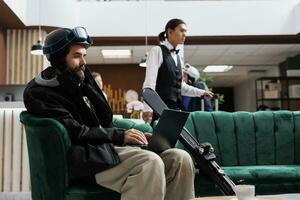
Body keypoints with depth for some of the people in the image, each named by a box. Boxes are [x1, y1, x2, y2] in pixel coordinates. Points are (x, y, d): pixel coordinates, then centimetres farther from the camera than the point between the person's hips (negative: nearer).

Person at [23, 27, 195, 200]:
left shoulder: (83, 82, 21)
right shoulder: (38, 92, -2)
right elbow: (74, 132, -13)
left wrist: (129, 136, 6)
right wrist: (119, 136, -15)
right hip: (85, 158, -7)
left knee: (180, 159, -11)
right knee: (151, 162, -33)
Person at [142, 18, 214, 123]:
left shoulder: (178, 57, 19)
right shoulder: (157, 51, -3)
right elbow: (150, 81, -12)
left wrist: (202, 93, 15)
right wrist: (148, 109, -21)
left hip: (175, 108, 7)